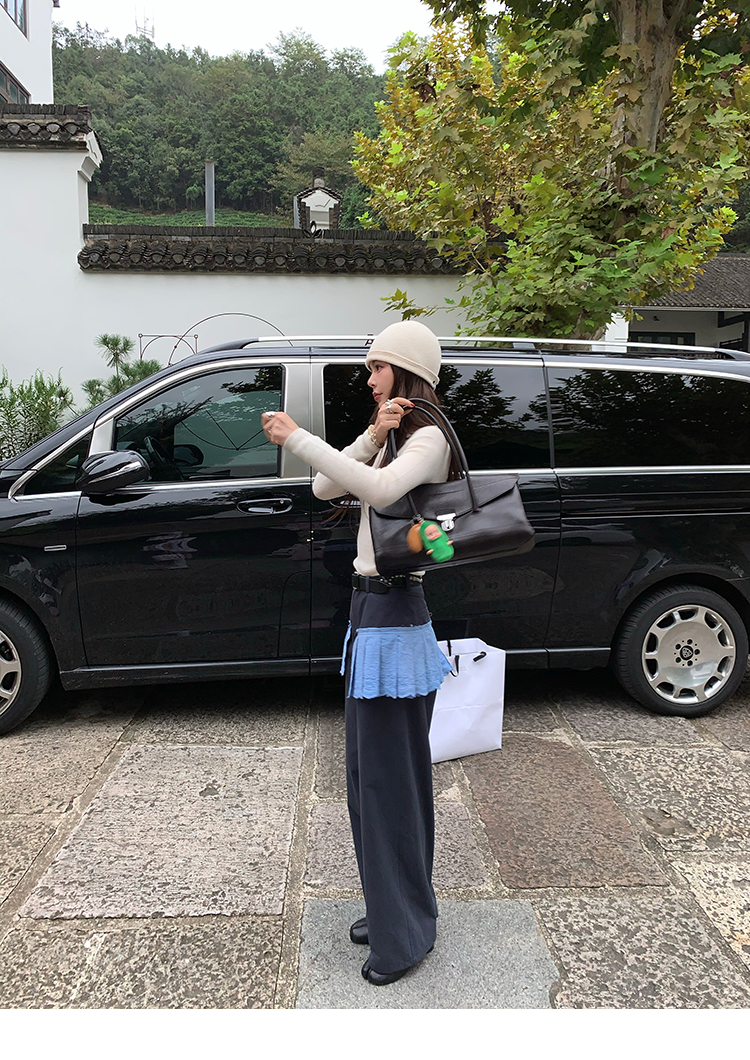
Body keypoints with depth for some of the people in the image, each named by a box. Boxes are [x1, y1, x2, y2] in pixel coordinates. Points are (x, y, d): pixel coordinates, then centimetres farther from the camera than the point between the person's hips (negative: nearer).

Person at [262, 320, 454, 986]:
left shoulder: (428, 439, -10)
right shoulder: (391, 440, 19)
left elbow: (379, 488, -32)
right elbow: (328, 488, 5)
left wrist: (296, 439, -28)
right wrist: (373, 436, -7)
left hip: (394, 618, -10)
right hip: (370, 609, 10)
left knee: (390, 775, -1)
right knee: (369, 771, 17)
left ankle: (406, 932, 15)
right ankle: (390, 907, 33)